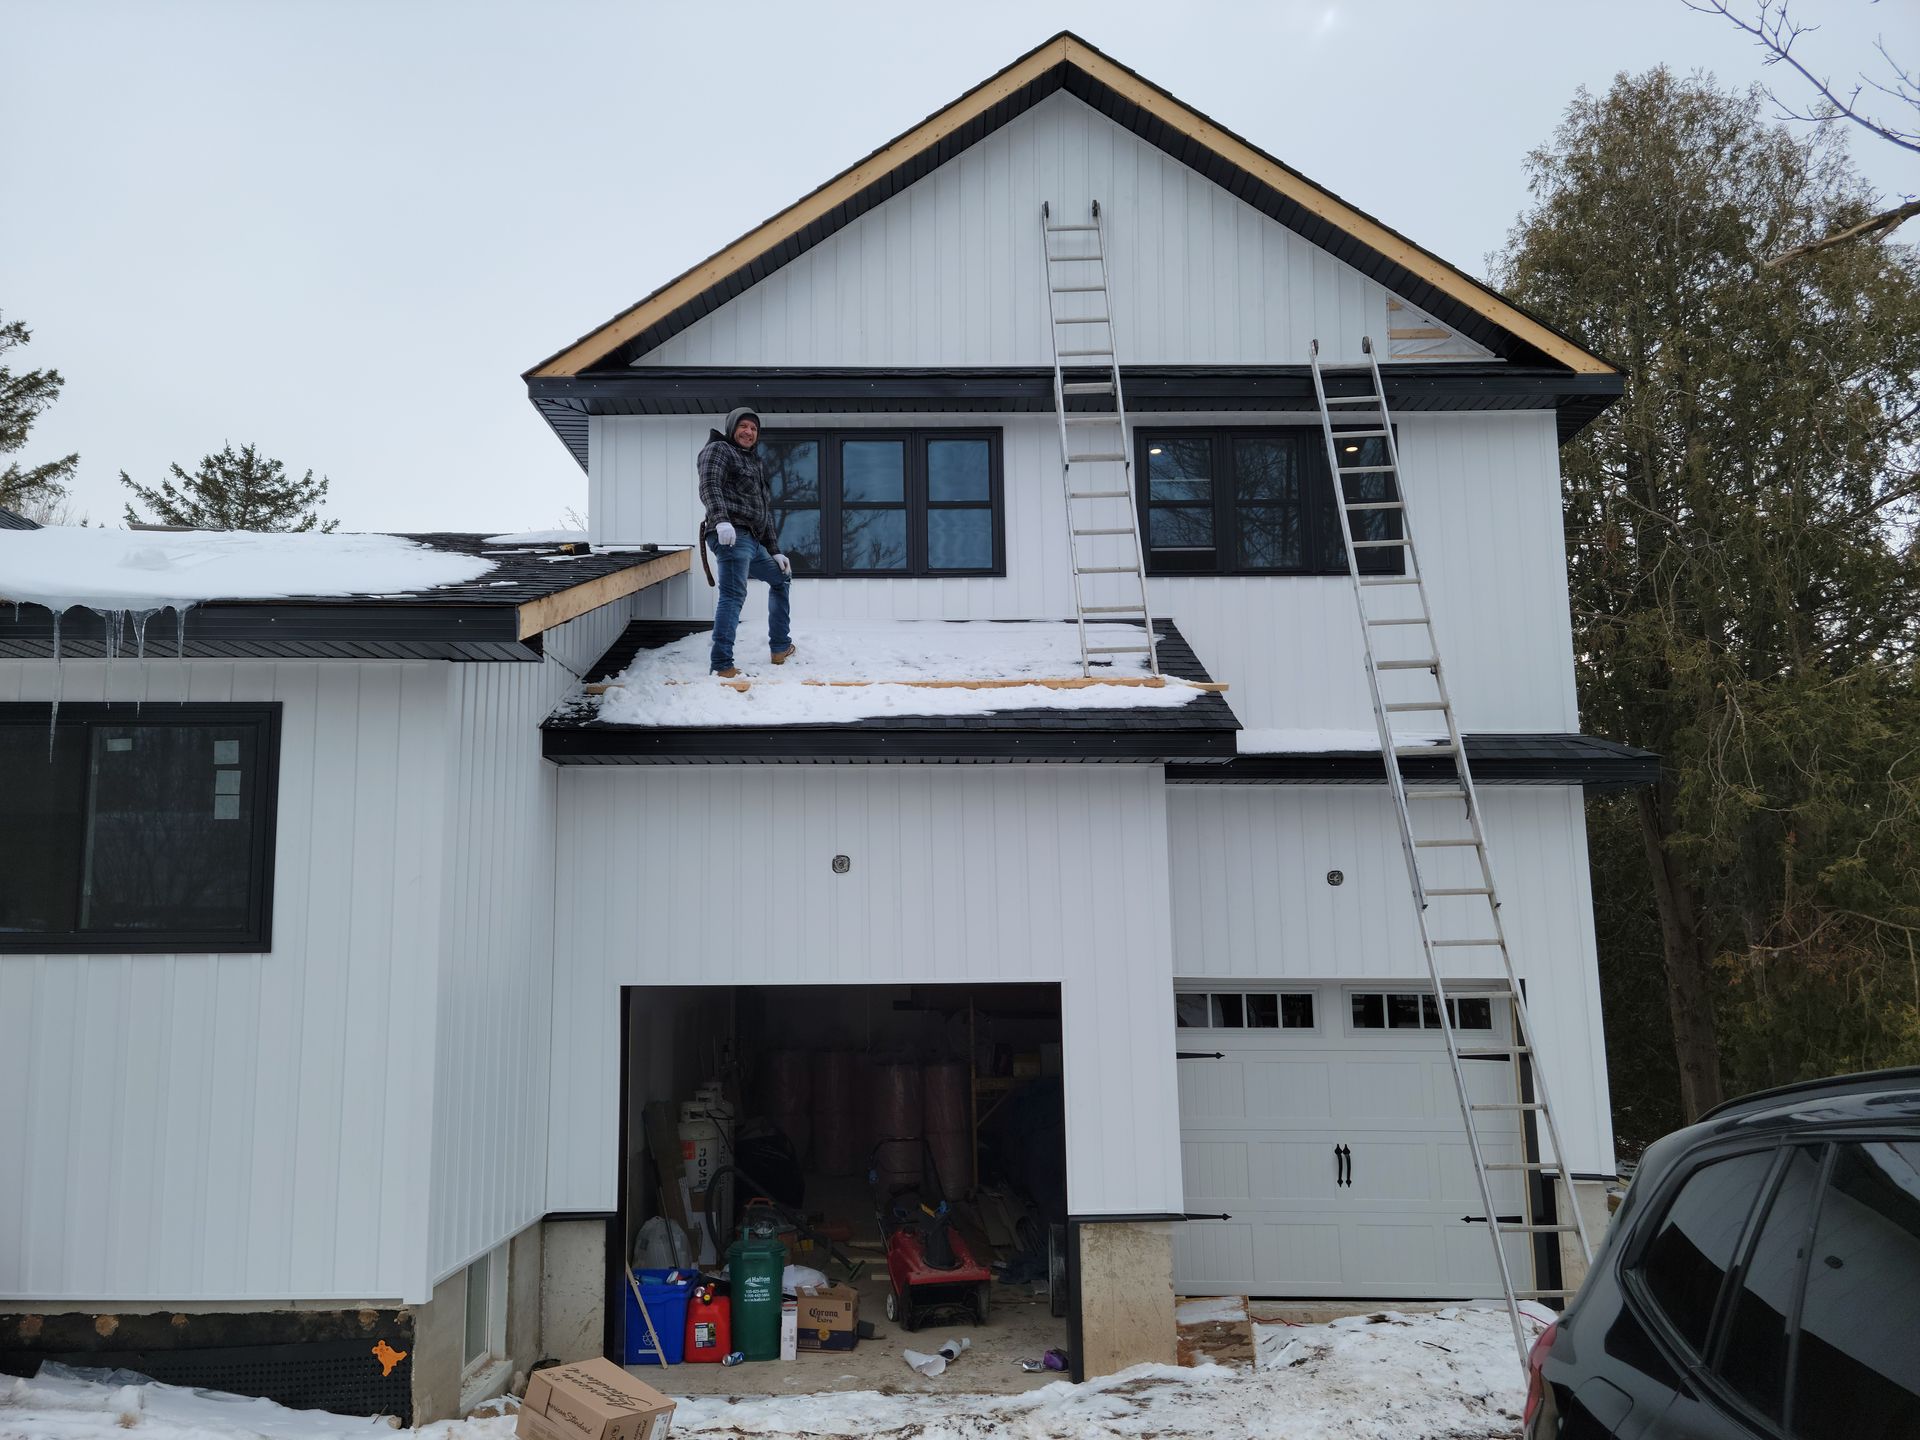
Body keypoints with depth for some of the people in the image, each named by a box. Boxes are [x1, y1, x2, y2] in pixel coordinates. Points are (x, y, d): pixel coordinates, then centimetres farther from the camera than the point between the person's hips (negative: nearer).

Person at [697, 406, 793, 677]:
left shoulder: (755, 465, 29)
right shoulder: (719, 450, 3)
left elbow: (765, 513, 30)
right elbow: (709, 487, -17)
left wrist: (775, 552, 26)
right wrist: (721, 519, -35)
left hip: (753, 542, 10)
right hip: (731, 537, -10)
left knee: (781, 578, 24)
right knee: (733, 595, -20)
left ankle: (780, 648, 30)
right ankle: (722, 665, -28)